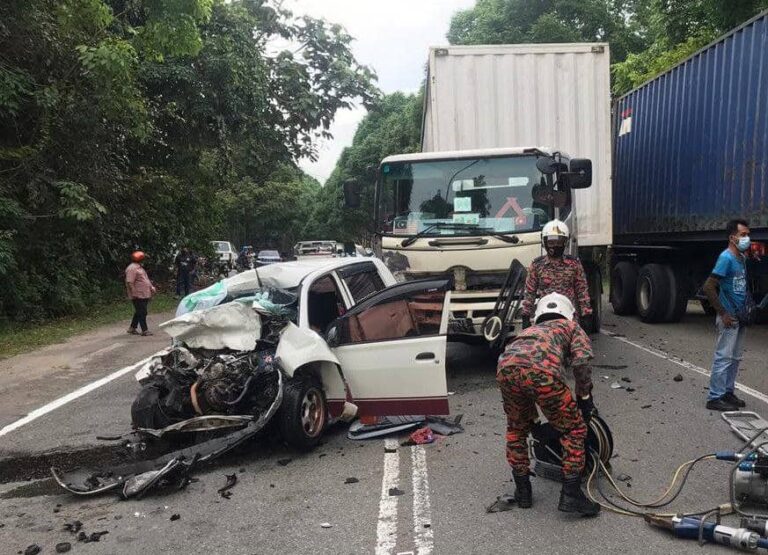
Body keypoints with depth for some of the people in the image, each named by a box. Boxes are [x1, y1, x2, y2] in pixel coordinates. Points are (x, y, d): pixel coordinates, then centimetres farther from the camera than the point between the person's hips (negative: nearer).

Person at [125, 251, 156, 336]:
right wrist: (134, 294, -24)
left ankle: (132, 328, 26)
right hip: (138, 296, -10)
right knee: (142, 313, -5)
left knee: (139, 313, 16)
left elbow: (145, 279, 26)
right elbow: (129, 282, -21)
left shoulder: (139, 267, 18)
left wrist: (151, 287, 19)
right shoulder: (132, 268, -15)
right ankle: (144, 330, 0)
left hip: (144, 295, 10)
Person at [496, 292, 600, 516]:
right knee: (574, 430, 18)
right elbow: (581, 360, 9)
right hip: (542, 370, -4)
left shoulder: (528, 330, 44)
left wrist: (534, 418, 55)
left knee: (517, 430, 30)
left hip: (505, 368, 5)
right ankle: (571, 494, 18)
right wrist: (584, 396, 21)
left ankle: (522, 491, 35)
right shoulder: (571, 326, 32)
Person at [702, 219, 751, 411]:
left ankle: (728, 392, 25)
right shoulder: (726, 258, -16)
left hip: (740, 317, 9)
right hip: (729, 318, -9)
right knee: (723, 358, -4)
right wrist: (723, 314, -18)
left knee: (735, 358, 15)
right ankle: (714, 398, 2)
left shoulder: (742, 258, 11)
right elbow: (709, 287, -22)